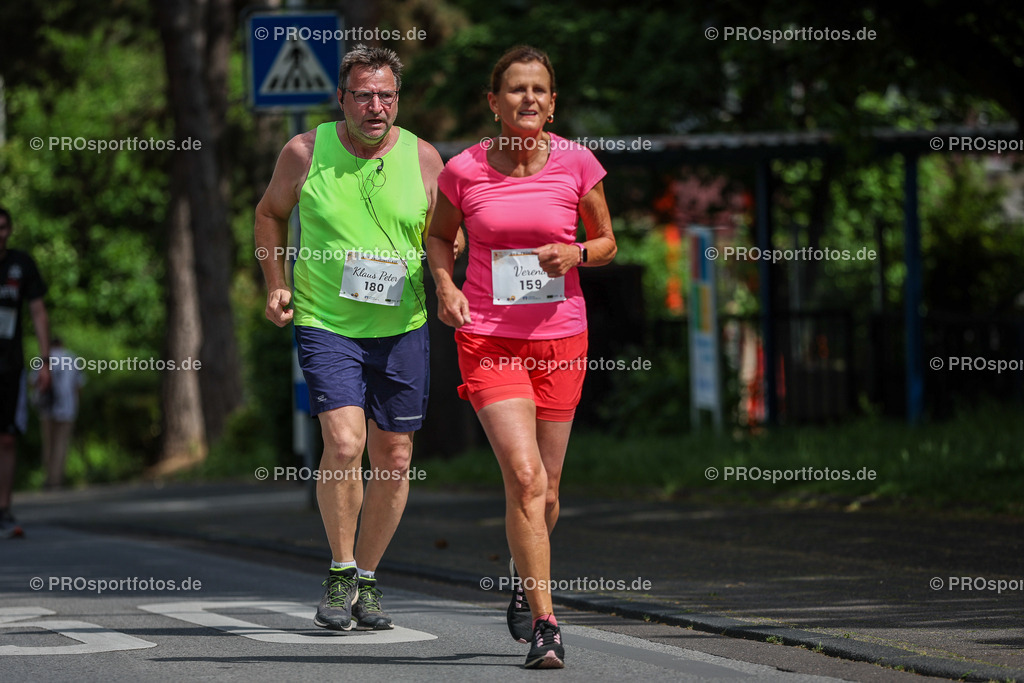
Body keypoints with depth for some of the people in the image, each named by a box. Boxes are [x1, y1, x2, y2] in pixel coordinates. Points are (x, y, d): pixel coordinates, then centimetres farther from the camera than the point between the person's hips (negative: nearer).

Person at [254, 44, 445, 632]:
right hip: (325, 322, -2)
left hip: (401, 326, 2)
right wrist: (276, 284, 5)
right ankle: (341, 574, -1)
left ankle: (367, 577, 24)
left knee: (394, 459, 6)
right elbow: (271, 213, 15)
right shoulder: (305, 153, -3)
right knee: (344, 443, -19)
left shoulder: (422, 158, -1)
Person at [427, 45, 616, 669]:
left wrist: (575, 254, -12)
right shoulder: (465, 170, -4)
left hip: (560, 338, 2)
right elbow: (440, 235, 14)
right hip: (488, 337, -2)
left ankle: (526, 580, 42)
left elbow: (606, 242, 9)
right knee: (525, 478, -17)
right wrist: (445, 286, -4)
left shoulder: (576, 162, -3)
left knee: (544, 489, 10)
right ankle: (545, 625, -13)